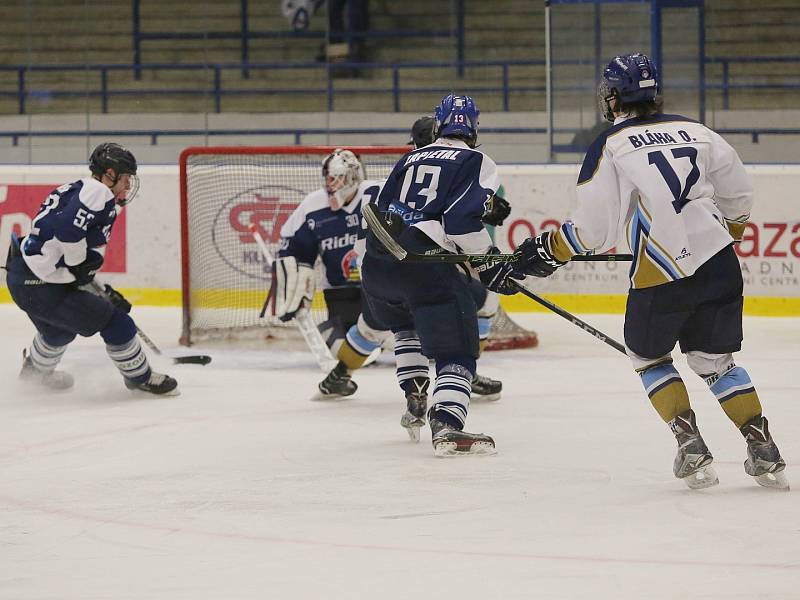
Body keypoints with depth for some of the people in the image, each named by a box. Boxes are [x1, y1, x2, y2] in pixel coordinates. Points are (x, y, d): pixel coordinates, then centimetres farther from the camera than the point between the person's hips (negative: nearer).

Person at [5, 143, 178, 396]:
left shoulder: (76, 190, 18)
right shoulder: (98, 192, -12)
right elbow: (67, 228, -29)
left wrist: (104, 292, 24)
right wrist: (81, 264, -13)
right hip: (42, 285, -10)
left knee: (61, 327, 37)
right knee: (114, 322, -2)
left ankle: (36, 370, 61)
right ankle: (140, 377, 12)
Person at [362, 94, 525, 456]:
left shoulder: (411, 159, 23)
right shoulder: (476, 163, 4)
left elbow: (381, 209, 23)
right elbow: (463, 220, -10)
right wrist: (490, 264, 0)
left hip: (376, 262, 6)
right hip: (424, 262, -6)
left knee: (407, 324, 36)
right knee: (456, 351, -8)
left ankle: (415, 399, 30)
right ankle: (445, 425, -31)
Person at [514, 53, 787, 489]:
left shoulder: (611, 146, 1)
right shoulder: (694, 131, 14)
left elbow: (594, 228, -3)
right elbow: (739, 196, 20)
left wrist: (548, 250, 12)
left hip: (661, 275, -4)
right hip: (719, 264, 4)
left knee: (648, 356, 19)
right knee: (714, 359, 20)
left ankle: (691, 447, 4)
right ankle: (763, 451, 8)